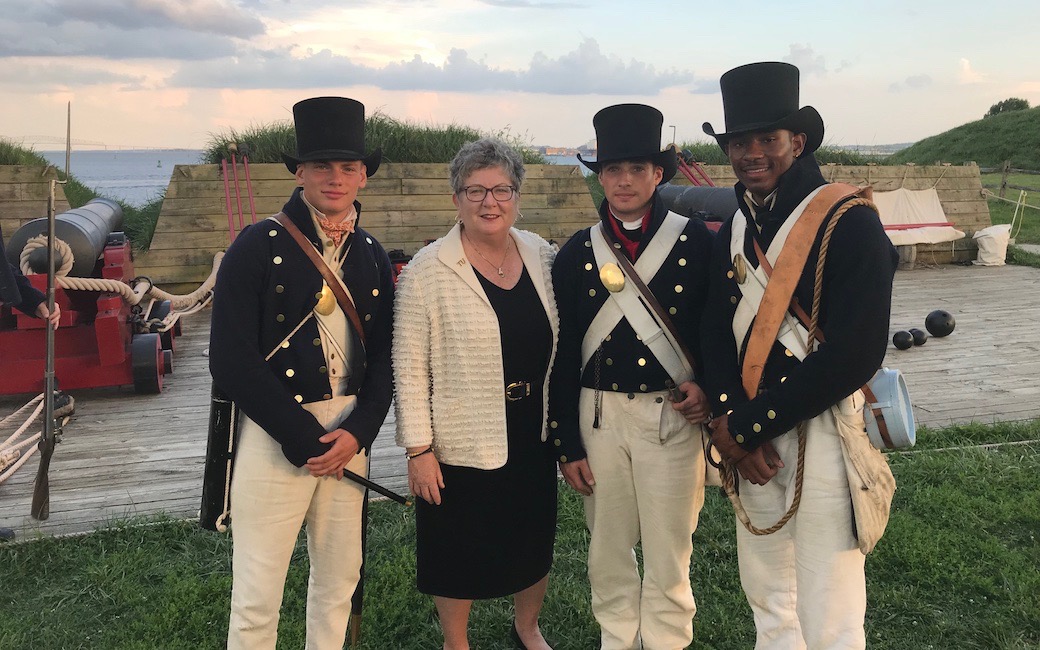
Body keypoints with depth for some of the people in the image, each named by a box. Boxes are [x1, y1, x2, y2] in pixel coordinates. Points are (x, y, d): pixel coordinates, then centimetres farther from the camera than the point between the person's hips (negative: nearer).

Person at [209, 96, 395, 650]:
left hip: (349, 433, 5)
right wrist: (304, 438, -14)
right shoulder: (259, 246, -8)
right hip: (275, 434, -5)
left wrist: (357, 431, -9)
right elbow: (232, 361, -13)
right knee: (257, 598, 5)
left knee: (339, 581, 18)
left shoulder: (371, 256, 8)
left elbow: (384, 357, 7)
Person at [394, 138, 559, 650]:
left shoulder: (541, 256, 1)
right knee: (459, 551, 13)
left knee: (535, 541, 20)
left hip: (533, 437, 5)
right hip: (461, 444, -4)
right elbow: (410, 368, -12)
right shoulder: (427, 270, -13)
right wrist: (419, 449, -13)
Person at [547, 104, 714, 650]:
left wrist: (707, 386, -13)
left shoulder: (696, 242, -2)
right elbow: (563, 354, 4)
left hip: (673, 414, -2)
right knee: (609, 550, 15)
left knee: (668, 553, 7)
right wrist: (567, 444, 3)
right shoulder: (577, 253, 3)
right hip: (598, 414, 2)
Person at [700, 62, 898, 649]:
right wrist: (732, 423, -11)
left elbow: (856, 352, -20)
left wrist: (749, 424, -16)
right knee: (767, 598, 21)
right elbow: (717, 334, 6)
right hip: (752, 437, 6)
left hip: (824, 433, -6)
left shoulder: (849, 220, -13)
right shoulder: (733, 230, 8)